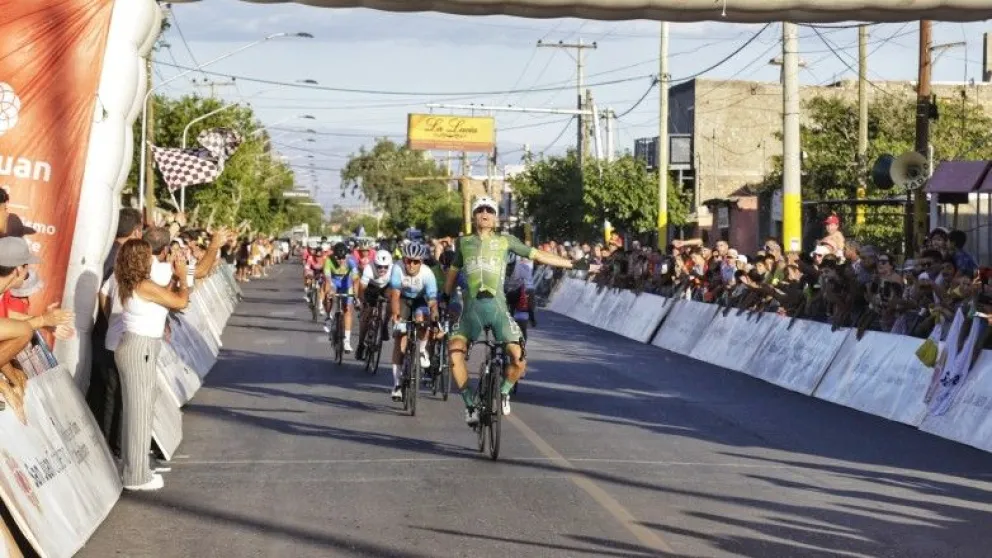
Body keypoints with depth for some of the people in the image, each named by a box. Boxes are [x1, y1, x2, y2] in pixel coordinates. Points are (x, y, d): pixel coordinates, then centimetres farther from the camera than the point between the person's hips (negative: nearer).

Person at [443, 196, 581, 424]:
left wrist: (575, 264, 12)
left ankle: (503, 392, 16)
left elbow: (539, 256, 13)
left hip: (497, 306, -1)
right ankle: (470, 403, -3)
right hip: (471, 308, 1)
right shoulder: (464, 242, 14)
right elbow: (453, 272, 27)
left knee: (518, 358, -15)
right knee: (454, 352, -22)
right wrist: (445, 299, 31)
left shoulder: (505, 241, 11)